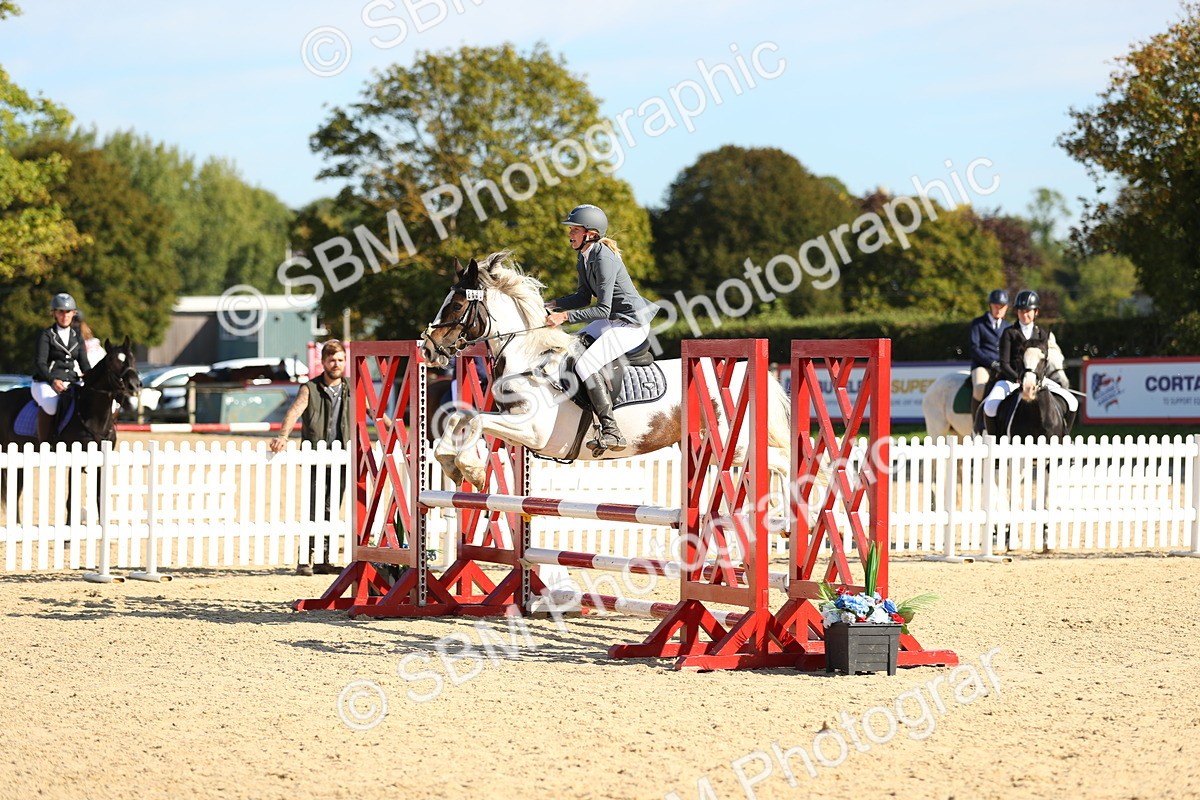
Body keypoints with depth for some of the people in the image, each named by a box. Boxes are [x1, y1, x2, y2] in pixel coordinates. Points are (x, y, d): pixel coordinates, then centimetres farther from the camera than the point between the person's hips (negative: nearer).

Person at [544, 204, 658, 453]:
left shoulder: (604, 259, -23)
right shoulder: (584, 257, 7)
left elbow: (603, 310, -26)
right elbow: (584, 297, 14)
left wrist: (565, 316, -28)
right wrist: (553, 305, 0)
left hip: (632, 324, -11)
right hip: (613, 321, 11)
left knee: (585, 364, -24)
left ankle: (611, 431, -28)